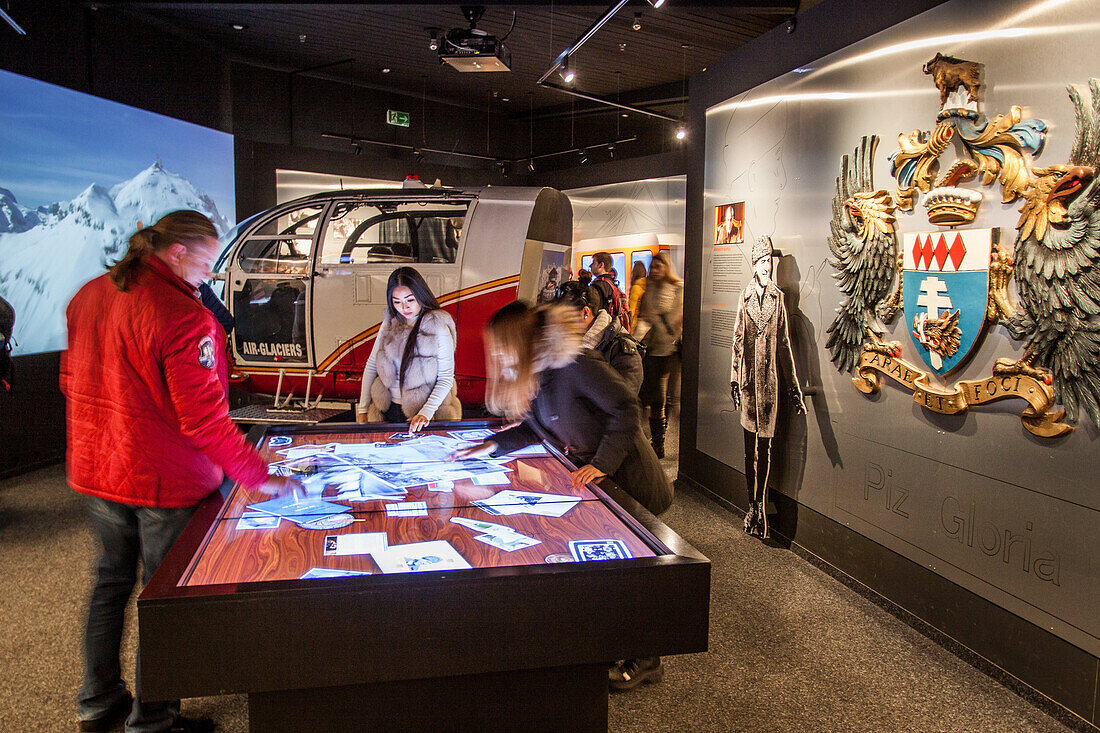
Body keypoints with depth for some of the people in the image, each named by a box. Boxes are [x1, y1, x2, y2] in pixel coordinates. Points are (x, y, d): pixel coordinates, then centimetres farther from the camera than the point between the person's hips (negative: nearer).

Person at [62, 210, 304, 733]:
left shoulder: (88, 296, 4)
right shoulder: (183, 316, -23)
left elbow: (71, 381, 14)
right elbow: (204, 418, -24)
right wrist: (258, 475, -17)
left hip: (96, 470, 8)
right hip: (162, 480, -8)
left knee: (111, 581, 23)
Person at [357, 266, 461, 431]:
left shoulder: (438, 328, -10)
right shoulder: (390, 323, 5)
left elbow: (446, 378, -9)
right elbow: (371, 365, 8)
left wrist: (426, 413, -20)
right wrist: (363, 410, 3)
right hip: (387, 410, 4)